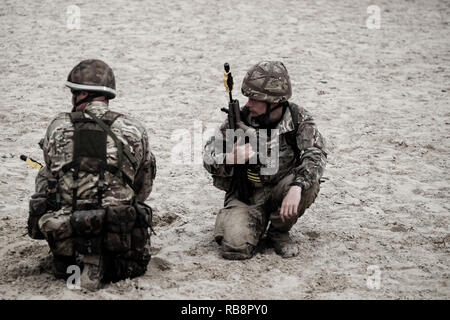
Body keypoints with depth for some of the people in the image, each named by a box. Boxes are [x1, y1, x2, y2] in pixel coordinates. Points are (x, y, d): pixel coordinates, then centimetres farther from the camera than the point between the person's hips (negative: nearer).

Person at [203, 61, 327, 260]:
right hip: (246, 197, -1)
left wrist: (296, 187, -44)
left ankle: (278, 232, -4)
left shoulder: (298, 119, -11)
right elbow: (208, 158, -4)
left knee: (309, 182, -31)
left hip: (280, 191, 1)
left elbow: (316, 155, -26)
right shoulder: (240, 119, -10)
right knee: (235, 247, -25)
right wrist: (231, 158, -28)